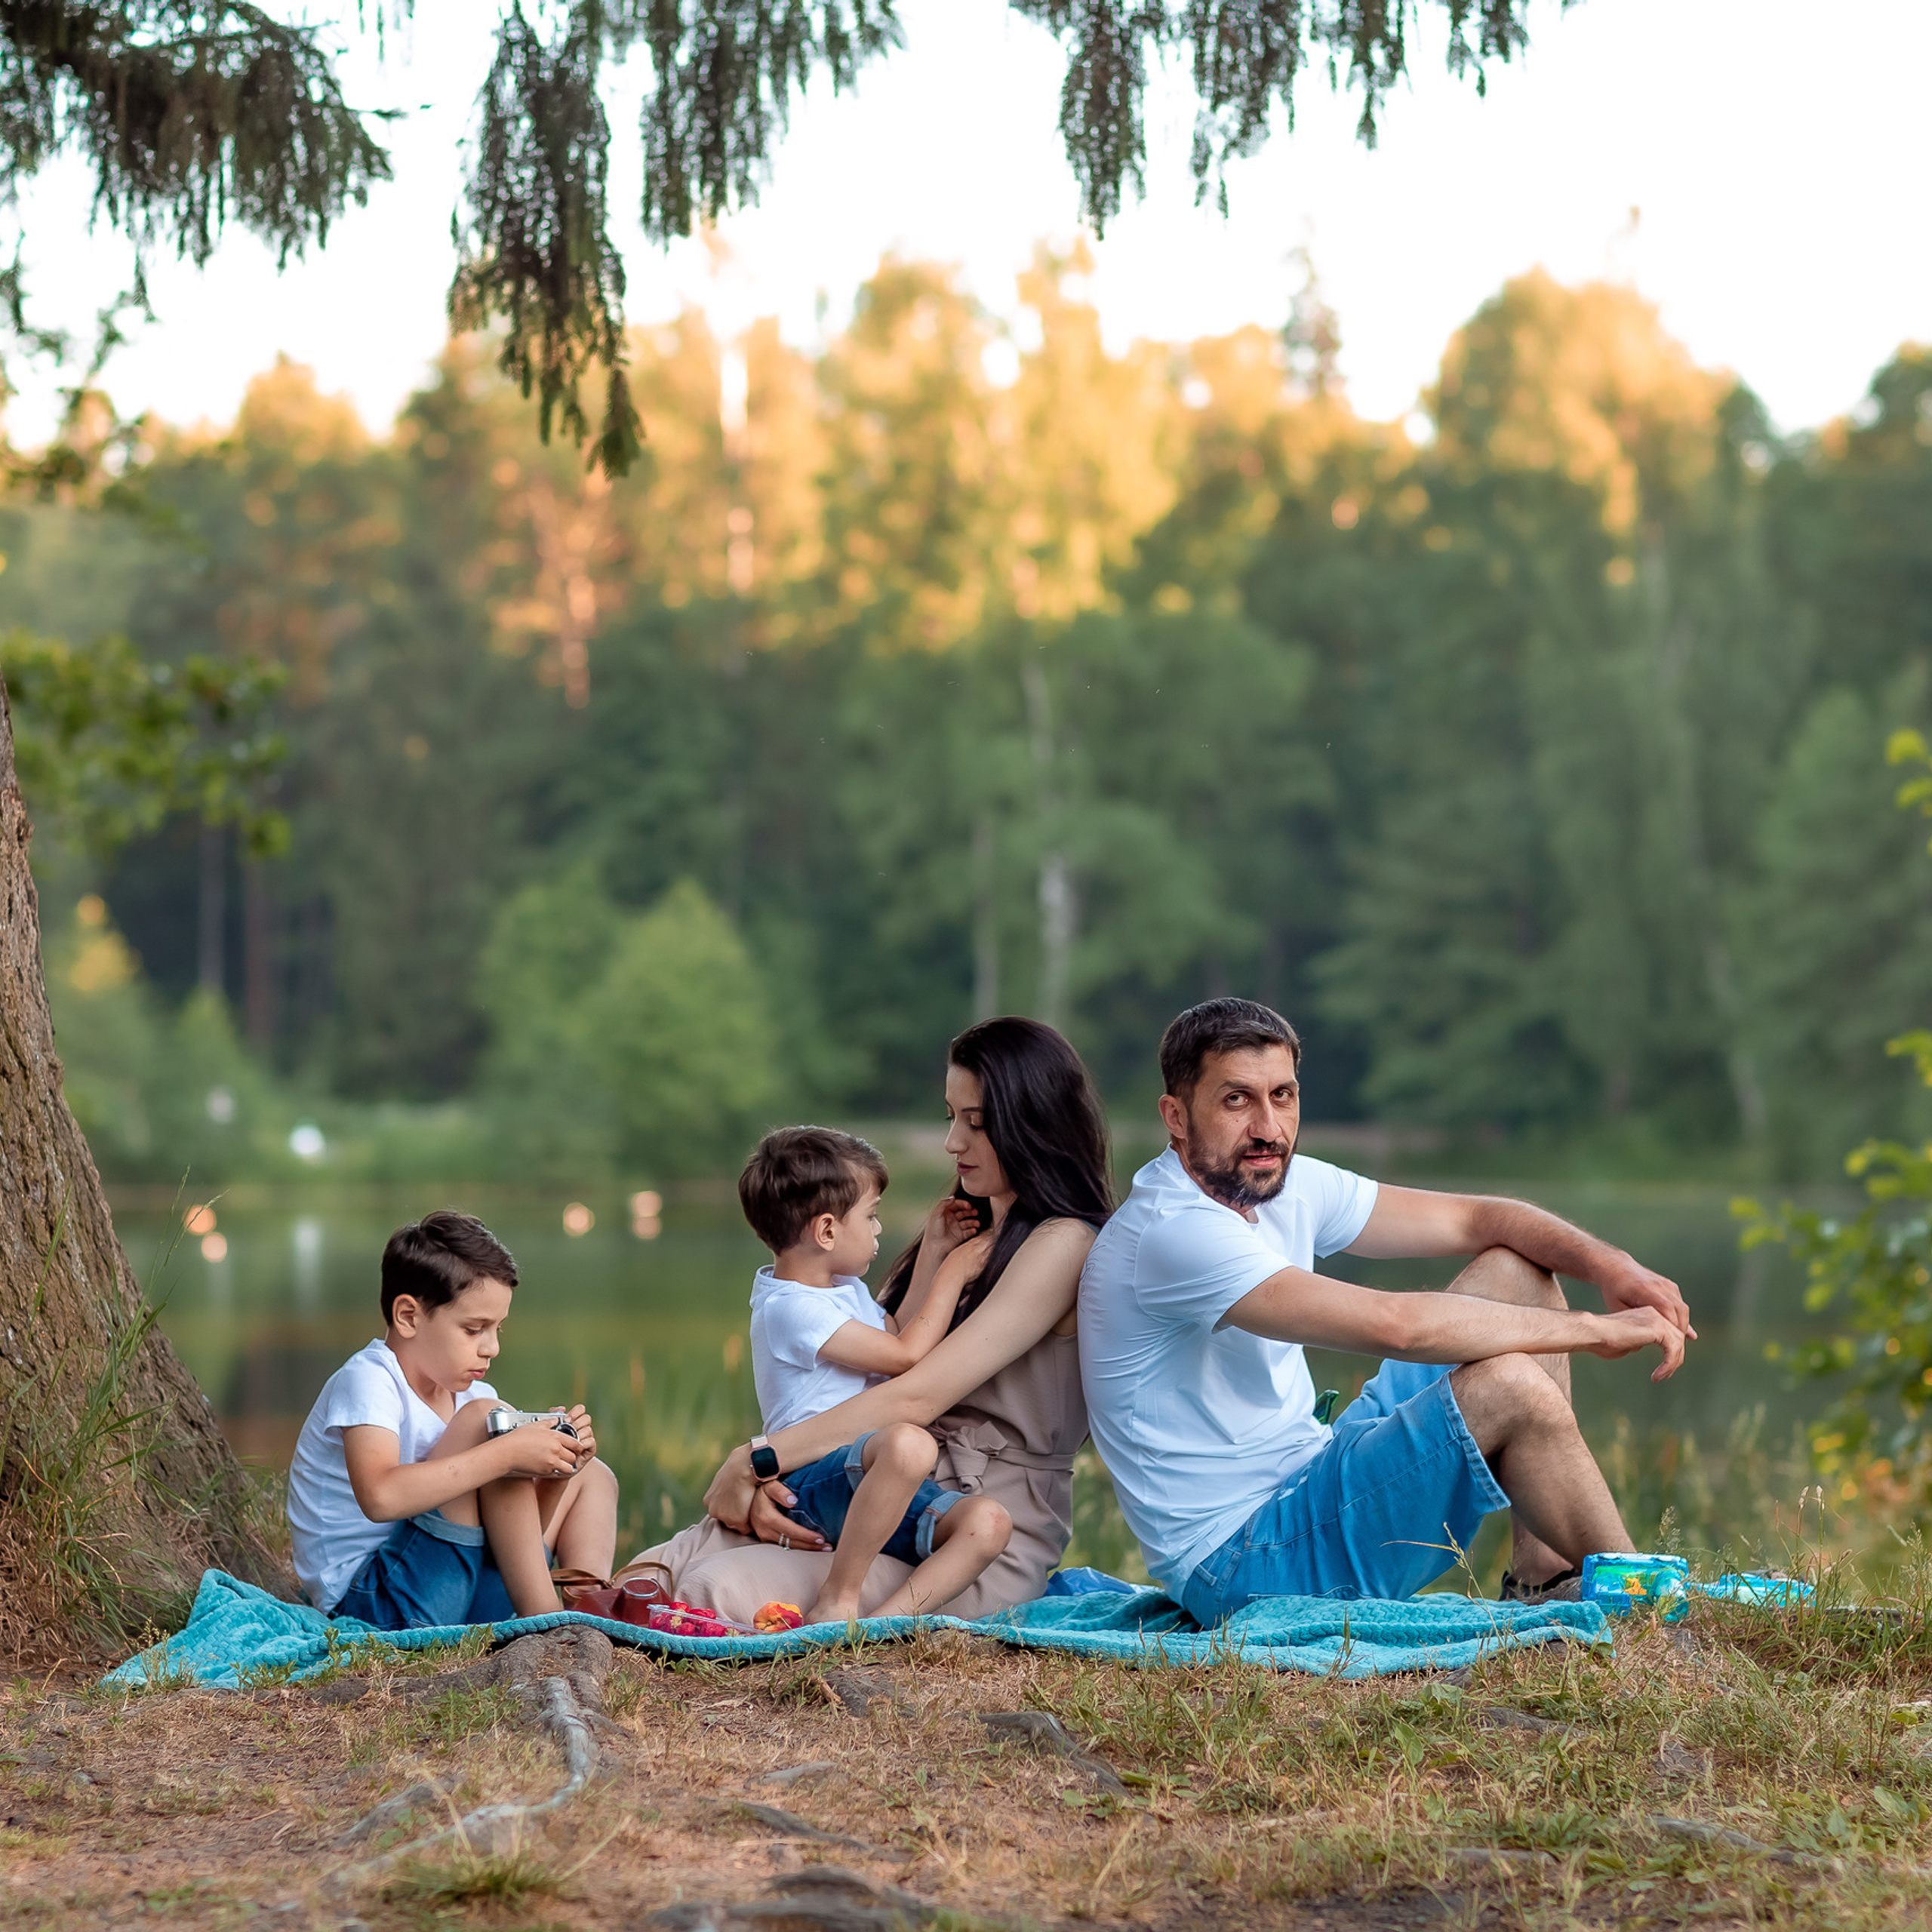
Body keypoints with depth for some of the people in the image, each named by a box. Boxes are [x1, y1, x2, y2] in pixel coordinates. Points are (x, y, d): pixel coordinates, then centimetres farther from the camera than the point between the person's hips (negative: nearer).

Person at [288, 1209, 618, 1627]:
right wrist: (506, 1455, -32)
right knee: (488, 1421, -21)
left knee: (593, 1477, 18)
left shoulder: (466, 1394, 12)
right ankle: (544, 1614, -19)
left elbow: (517, 1538, 12)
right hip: (366, 1602, -9)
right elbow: (380, 1497, -35)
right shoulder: (368, 1381, -13)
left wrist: (556, 1473, -8)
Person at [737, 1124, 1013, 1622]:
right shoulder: (791, 1307, -11)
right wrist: (953, 1273, 1)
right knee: (909, 1442, -41)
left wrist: (933, 1254, 24)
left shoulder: (845, 1290, 20)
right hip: (812, 1482, -9)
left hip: (877, 1489, 9)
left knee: (988, 1522, -18)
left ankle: (887, 1619, -33)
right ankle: (837, 1599, -30)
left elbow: (899, 1335, 34)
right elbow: (906, 1356, -11)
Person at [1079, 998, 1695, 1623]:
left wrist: (1607, 1263, -9)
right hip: (1236, 1566, -10)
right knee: (1509, 1387, -25)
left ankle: (1545, 1574, 5)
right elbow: (1393, 1325, -32)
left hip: (1305, 1475, 10)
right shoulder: (1174, 1232, -25)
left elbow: (1475, 1219, 10)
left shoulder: (1284, 1184, 5)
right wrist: (1593, 1329, -24)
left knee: (1516, 1273, 8)